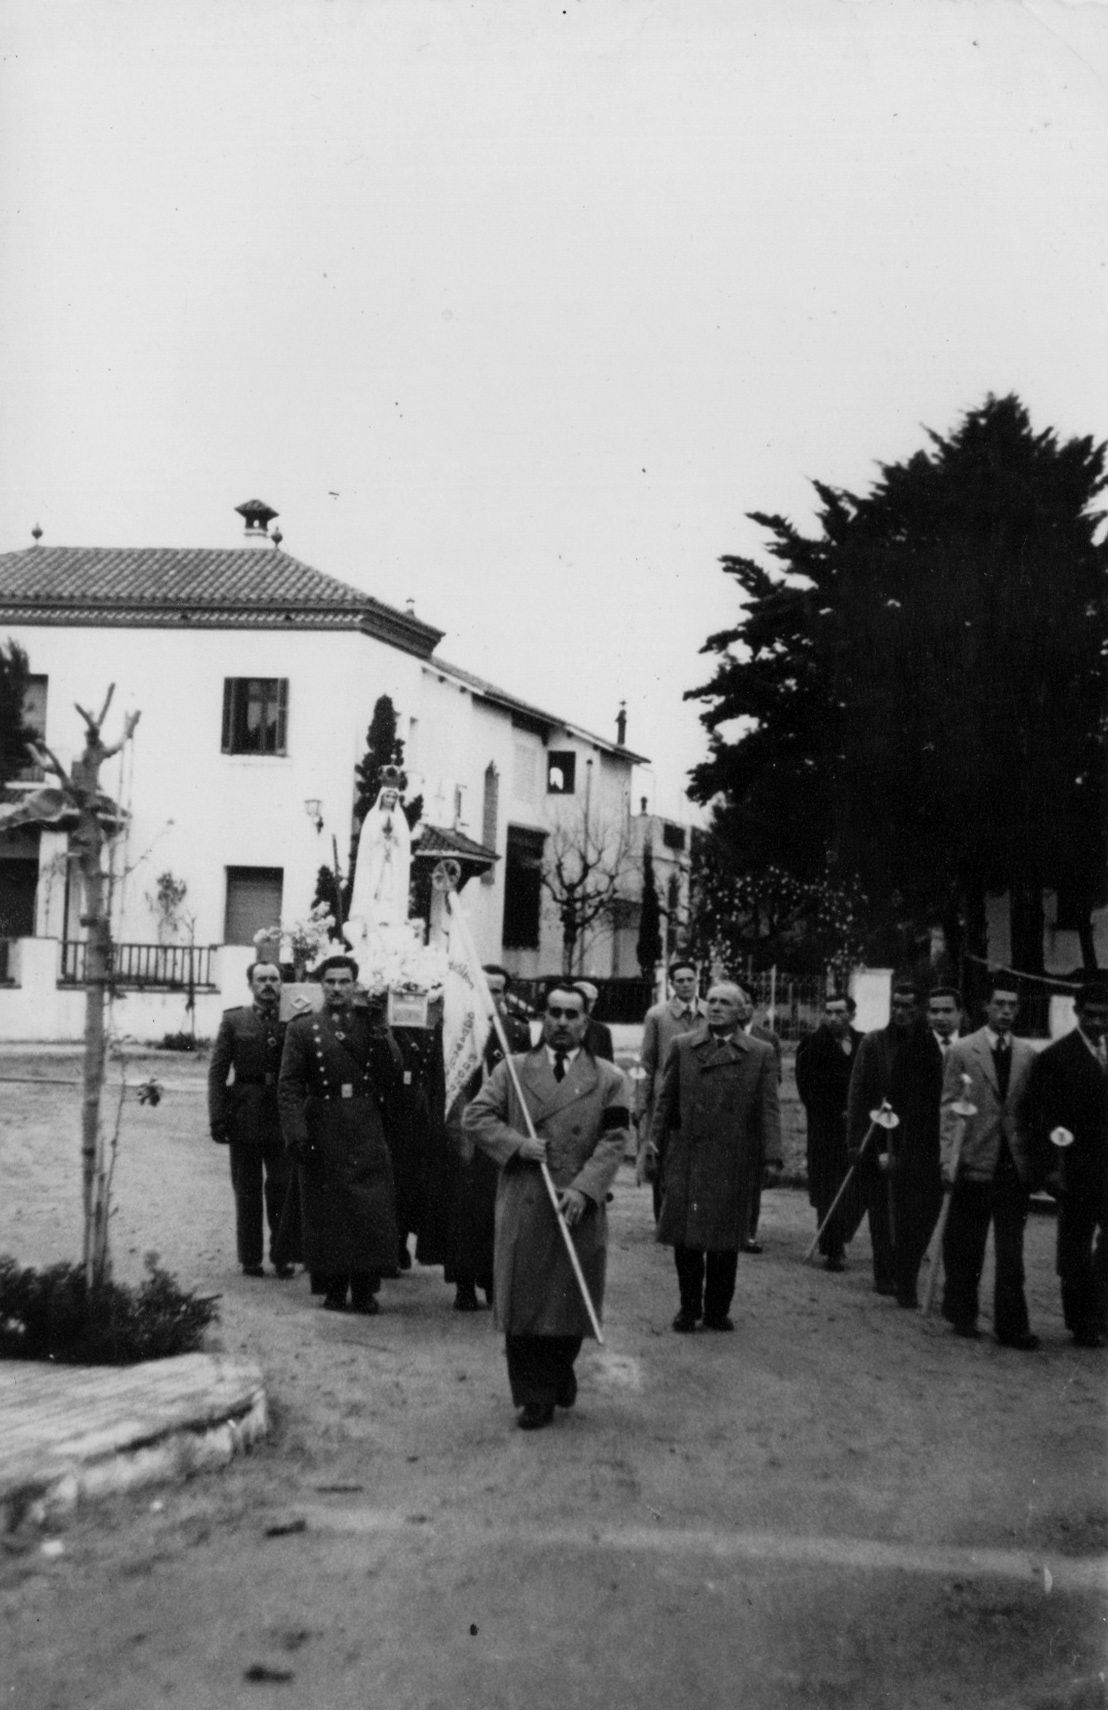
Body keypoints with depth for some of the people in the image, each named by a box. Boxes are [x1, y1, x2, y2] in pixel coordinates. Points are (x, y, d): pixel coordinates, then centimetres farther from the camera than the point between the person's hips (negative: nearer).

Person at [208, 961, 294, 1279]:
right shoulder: (234, 1020, 4)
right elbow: (217, 1071, 1)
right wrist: (218, 1117, -6)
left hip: (283, 1117, 0)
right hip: (244, 1116, 0)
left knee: (281, 1187, 0)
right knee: (247, 1190, 6)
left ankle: (282, 1256, 11)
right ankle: (250, 1258, 14)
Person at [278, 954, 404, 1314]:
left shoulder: (371, 1025, 11)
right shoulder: (302, 1029, 5)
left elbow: (393, 1077, 5)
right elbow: (289, 1087, -1)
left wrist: (381, 1040, -10)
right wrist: (296, 1134, -12)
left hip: (367, 1132, 2)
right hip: (322, 1133, -1)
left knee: (372, 1212, -2)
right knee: (327, 1213, 2)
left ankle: (365, 1290, 7)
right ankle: (334, 1289, 12)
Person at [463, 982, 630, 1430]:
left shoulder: (609, 1079, 5)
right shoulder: (511, 1070, 8)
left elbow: (613, 1141, -2)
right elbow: (475, 1118, 1)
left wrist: (584, 1189, -14)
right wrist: (517, 1144, -14)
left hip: (580, 1209, 0)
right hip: (522, 1208, 0)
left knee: (570, 1301, 8)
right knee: (523, 1304, 2)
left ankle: (559, 1374, 33)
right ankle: (535, 1397, 13)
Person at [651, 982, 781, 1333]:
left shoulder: (761, 1054, 5)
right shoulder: (682, 1047, 8)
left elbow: (768, 1108, 0)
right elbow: (666, 1100, 9)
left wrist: (772, 1156, -9)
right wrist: (655, 1144, 4)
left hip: (732, 1162, -1)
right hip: (686, 1157, 1)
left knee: (725, 1241, 4)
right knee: (685, 1238, 3)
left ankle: (717, 1310, 18)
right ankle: (688, 1308, 18)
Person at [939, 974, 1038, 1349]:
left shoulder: (1027, 1055, 8)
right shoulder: (962, 1052, -1)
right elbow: (949, 1108, -3)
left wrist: (1036, 1158, 6)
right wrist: (948, 1158, -10)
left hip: (1015, 1165, 2)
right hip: (975, 1163, -2)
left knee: (1011, 1251, 0)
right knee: (966, 1247, 9)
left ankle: (1011, 1325, 4)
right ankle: (962, 1314, 24)